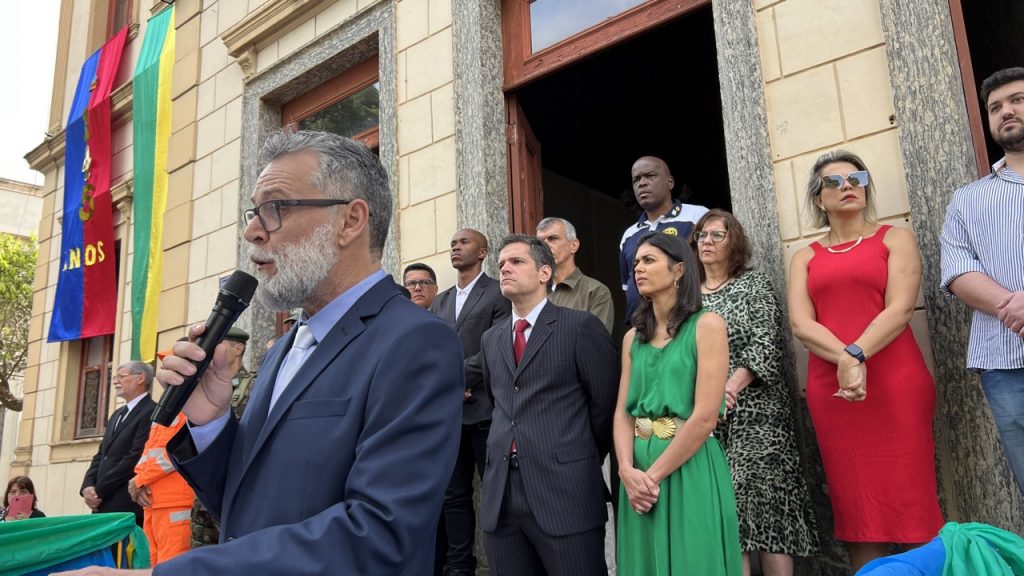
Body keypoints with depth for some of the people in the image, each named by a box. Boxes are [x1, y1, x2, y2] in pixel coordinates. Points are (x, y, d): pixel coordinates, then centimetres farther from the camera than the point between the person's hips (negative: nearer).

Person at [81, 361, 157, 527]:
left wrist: (99, 490, -12)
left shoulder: (152, 412, -12)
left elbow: (135, 458, -18)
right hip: (104, 503, 8)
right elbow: (101, 454, 17)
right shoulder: (117, 414, 20)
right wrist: (88, 486, 0)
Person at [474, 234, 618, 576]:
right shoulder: (491, 339, 15)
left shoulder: (581, 326, -4)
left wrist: (581, 462, 7)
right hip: (500, 495, 6)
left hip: (565, 492, -5)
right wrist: (511, 452, 12)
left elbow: (606, 403, -1)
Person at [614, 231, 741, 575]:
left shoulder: (707, 325, -7)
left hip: (690, 469, -5)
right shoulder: (633, 337, 10)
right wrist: (628, 470, -12)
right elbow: (623, 412, 4)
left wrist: (654, 475, -14)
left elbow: (705, 417, -14)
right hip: (638, 473, 5)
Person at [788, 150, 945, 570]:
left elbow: (901, 308, -6)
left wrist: (856, 354, -20)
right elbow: (800, 323, -1)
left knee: (908, 498, -1)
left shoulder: (895, 238, 9)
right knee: (857, 503, 7)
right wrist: (844, 359, -17)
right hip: (831, 390, 2)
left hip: (895, 383, -2)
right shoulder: (805, 258, 14)